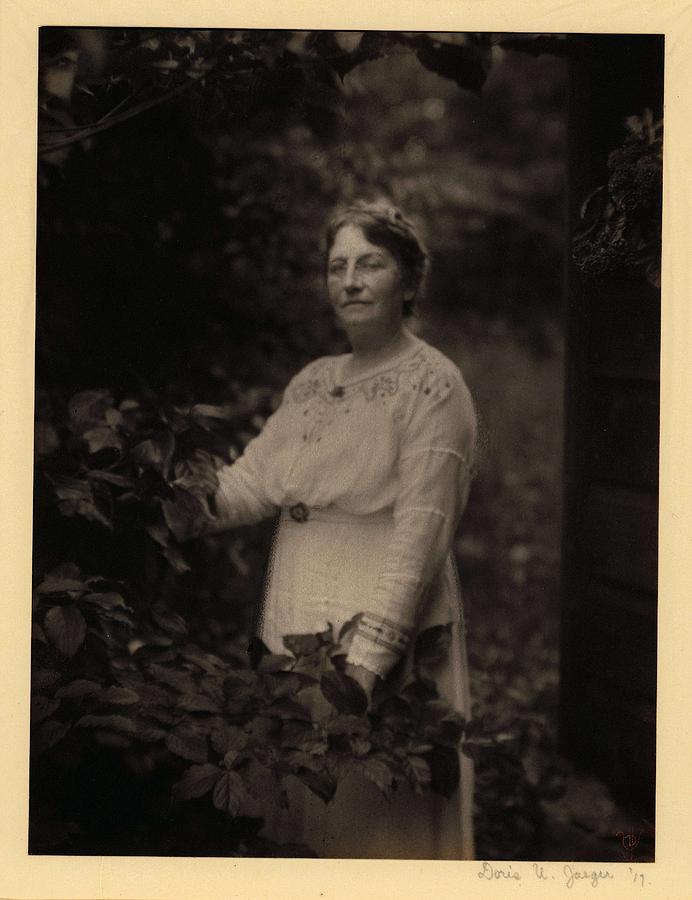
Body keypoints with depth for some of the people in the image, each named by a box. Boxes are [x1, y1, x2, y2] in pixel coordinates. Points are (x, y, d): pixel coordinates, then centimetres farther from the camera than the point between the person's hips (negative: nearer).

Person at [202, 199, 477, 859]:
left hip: (384, 632, -7)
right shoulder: (313, 381, 13)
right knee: (300, 807, 15)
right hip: (293, 629, 7)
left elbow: (420, 531, -17)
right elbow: (251, 482, 6)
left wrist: (367, 654, -25)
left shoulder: (431, 383, -9)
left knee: (373, 818, 1)